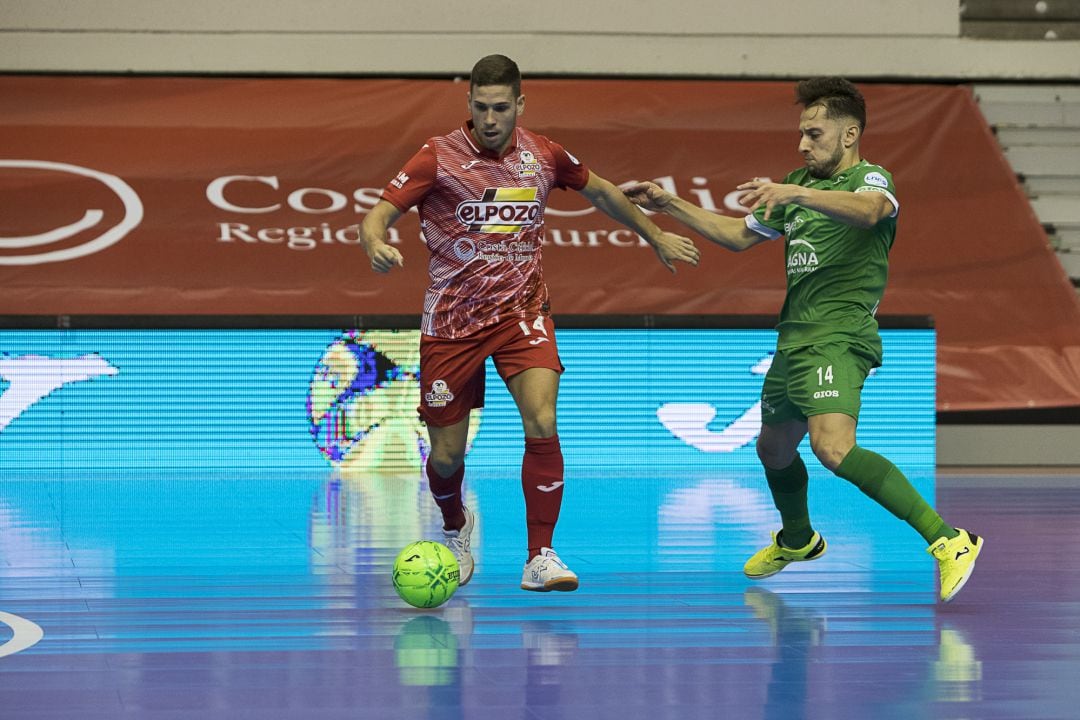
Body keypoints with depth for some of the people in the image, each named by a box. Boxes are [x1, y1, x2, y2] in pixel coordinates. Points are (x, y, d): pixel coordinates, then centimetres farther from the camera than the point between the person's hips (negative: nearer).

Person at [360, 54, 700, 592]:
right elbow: (378, 215, -14)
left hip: (521, 311, 1)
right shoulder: (439, 157, -10)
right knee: (446, 455, 4)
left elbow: (599, 191, 20)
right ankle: (456, 529, 39)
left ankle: (540, 558, -15)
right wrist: (376, 245, -37)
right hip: (451, 320, -1)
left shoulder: (543, 156, 0)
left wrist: (655, 236, 27)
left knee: (542, 423, -22)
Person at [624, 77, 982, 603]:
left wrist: (794, 194, -47)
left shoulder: (870, 179, -7)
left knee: (833, 448, -29)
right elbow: (738, 235, 31)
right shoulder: (797, 184, 19)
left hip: (838, 337, -9)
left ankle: (948, 541, -29)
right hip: (793, 338, 9)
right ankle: (797, 540, 53)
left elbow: (868, 210, -33)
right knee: (774, 447, 24)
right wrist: (669, 205, 25)